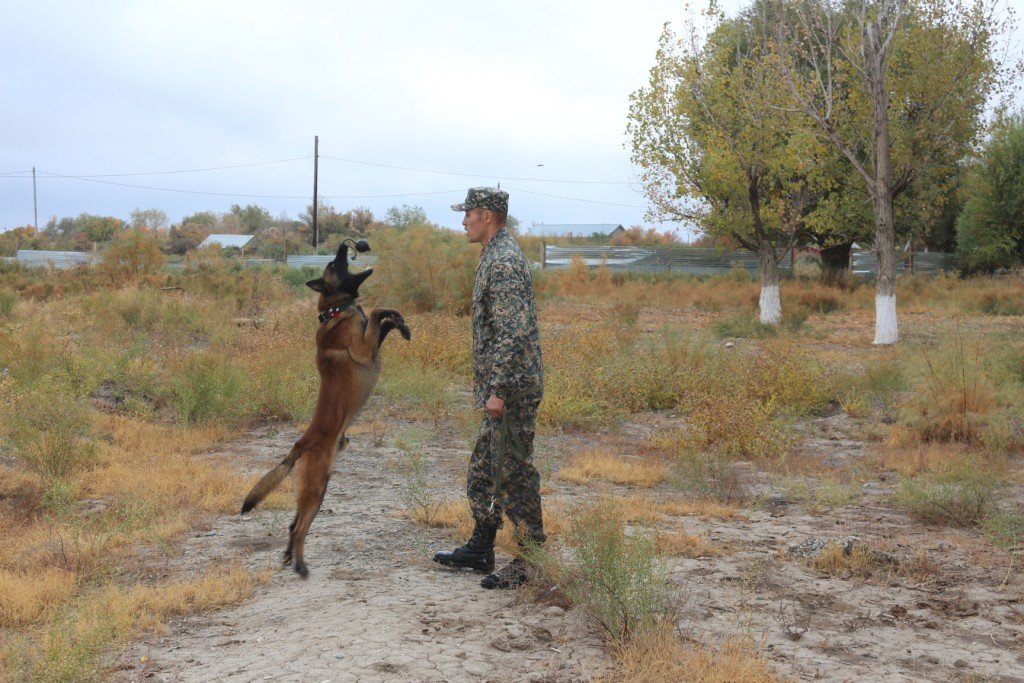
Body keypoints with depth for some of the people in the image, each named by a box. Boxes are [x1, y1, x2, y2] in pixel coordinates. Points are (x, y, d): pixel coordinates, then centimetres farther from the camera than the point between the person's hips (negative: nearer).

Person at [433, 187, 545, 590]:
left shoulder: (503, 262, -18)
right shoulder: (497, 257, 15)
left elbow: (513, 332, -26)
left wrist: (498, 389, -25)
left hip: (511, 389, -11)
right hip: (501, 388, 11)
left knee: (514, 473, -3)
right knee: (484, 467, 17)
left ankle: (532, 563, 5)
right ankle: (480, 549, 28)